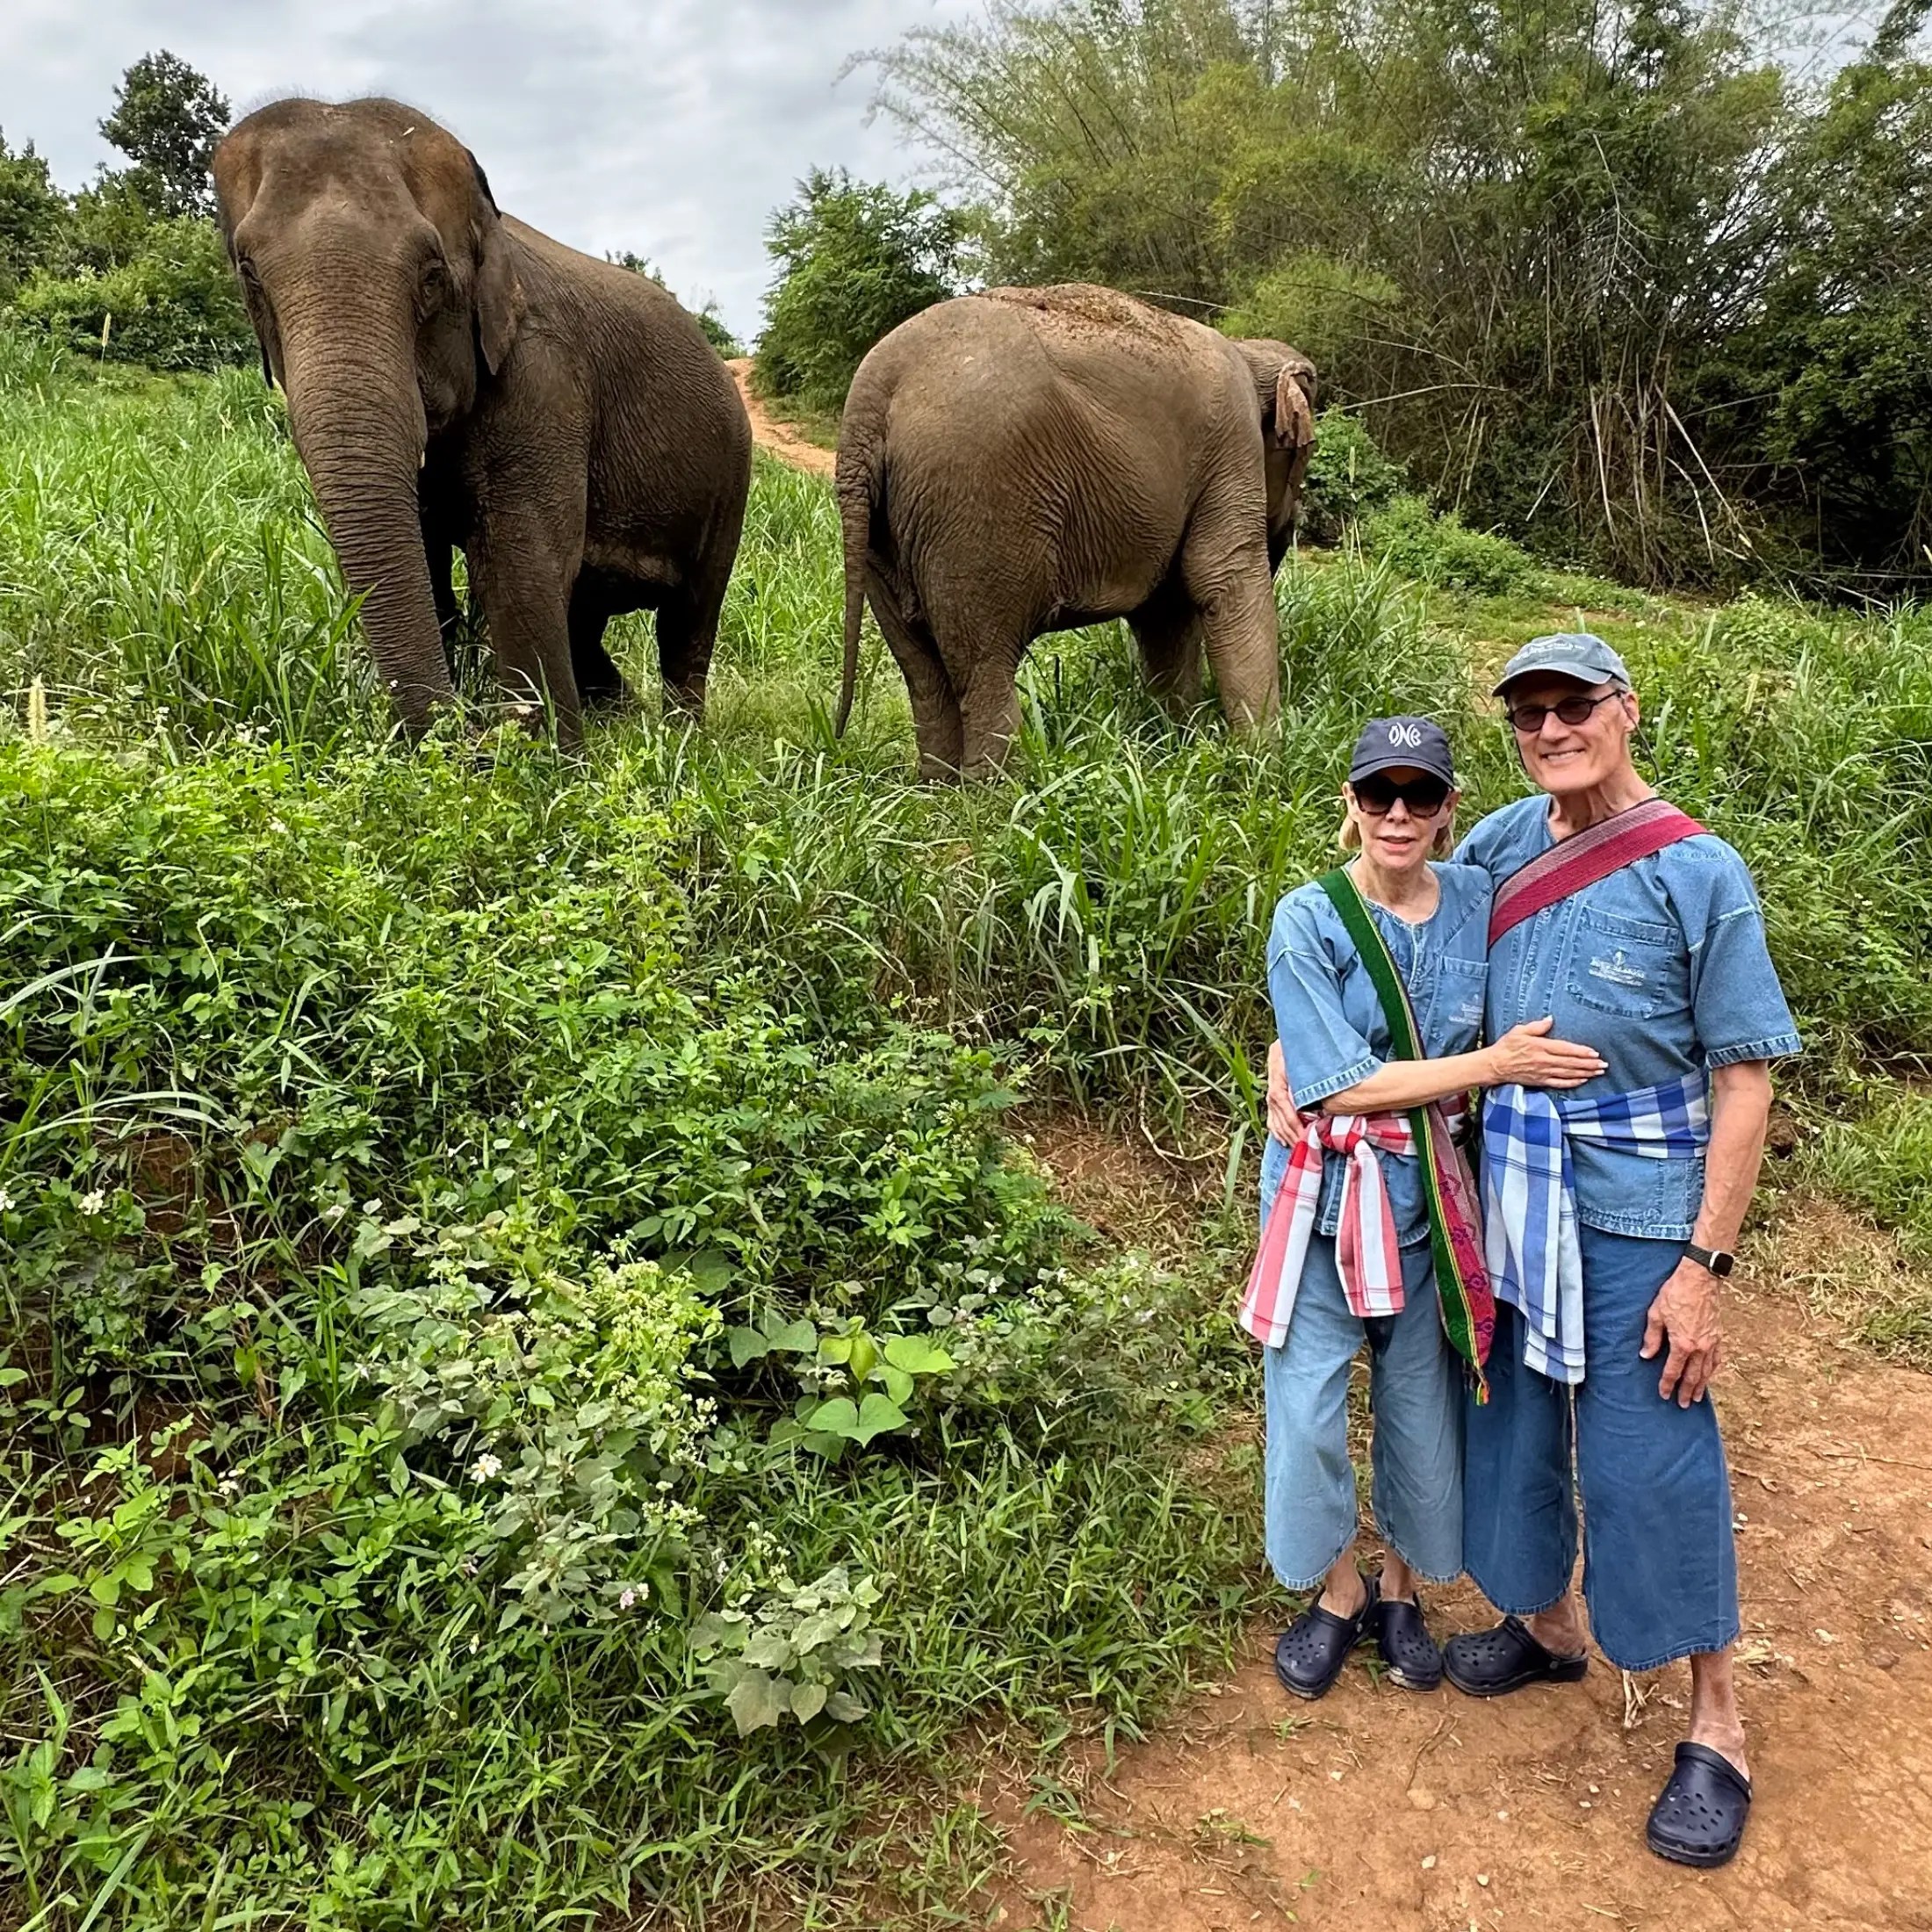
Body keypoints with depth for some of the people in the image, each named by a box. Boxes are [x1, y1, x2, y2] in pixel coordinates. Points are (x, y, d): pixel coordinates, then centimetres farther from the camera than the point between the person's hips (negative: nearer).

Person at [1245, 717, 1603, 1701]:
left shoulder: (1477, 900, -2)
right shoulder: (1309, 919, -12)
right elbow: (1339, 1083, -15)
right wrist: (1494, 1064, -18)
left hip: (1426, 1191, 3)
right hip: (1322, 1189, -3)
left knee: (1421, 1403, 14)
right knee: (1308, 1407, 6)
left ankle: (1401, 1589, 39)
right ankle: (1339, 1591, 32)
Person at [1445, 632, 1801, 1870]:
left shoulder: (1698, 872, -13)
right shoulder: (1503, 843, 1)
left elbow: (1745, 1080, -13)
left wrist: (1706, 1266, -16)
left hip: (1635, 1214, -5)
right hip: (1511, 1198, 5)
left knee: (1652, 1462, 2)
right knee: (1516, 1424, 18)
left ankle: (1718, 1727, 23)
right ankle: (1547, 1626, 42)